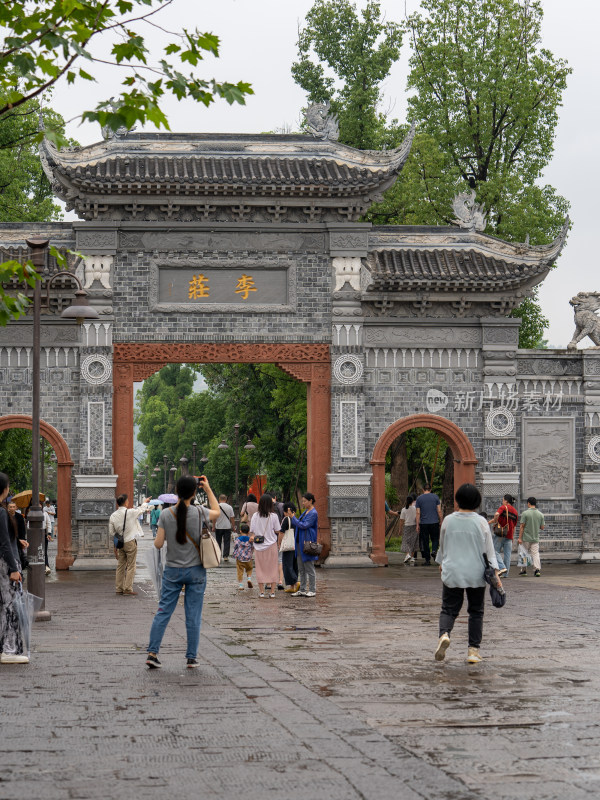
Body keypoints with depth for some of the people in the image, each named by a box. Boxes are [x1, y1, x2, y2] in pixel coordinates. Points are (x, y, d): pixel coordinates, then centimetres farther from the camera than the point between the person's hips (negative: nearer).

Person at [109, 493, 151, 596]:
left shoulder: (113, 516, 1)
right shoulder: (130, 512, -13)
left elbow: (111, 532, 6)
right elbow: (141, 510, 7)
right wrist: (145, 502, 29)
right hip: (130, 542, -5)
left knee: (120, 566, 11)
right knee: (131, 566, -1)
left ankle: (119, 588, 13)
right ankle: (128, 588, -4)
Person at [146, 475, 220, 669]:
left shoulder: (166, 514, -7)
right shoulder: (200, 513, -8)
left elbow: (158, 544, -5)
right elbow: (217, 511, 15)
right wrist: (208, 489, 17)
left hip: (172, 571, 1)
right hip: (195, 571, -1)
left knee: (163, 611, 7)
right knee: (193, 615, 5)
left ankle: (152, 653, 3)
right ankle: (191, 658, 10)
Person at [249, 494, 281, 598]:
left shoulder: (255, 516, -4)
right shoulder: (273, 516, -8)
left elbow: (252, 531, -3)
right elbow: (277, 531, -3)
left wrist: (252, 537, 14)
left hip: (258, 546, 1)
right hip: (271, 545, -1)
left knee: (260, 569, 8)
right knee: (272, 568, 8)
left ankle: (261, 592, 7)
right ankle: (272, 592, 7)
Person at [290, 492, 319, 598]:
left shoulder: (313, 513, -12)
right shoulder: (305, 512, 15)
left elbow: (304, 525, -19)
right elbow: (296, 525, 17)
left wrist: (293, 517, -12)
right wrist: (292, 517, 2)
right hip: (300, 543, 9)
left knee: (309, 568, -3)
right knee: (301, 569, 10)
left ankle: (312, 590, 2)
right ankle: (302, 590, 15)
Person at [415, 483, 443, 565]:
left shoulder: (419, 498, 1)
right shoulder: (435, 497, 1)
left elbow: (418, 513, -1)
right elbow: (439, 511, 0)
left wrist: (417, 525, 2)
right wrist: (441, 521, 9)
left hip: (423, 523, 0)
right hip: (434, 522, 0)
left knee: (425, 541, 6)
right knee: (435, 538, 13)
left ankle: (427, 560, 7)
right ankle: (434, 550, -15)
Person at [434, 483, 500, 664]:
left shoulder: (448, 521, -3)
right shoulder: (481, 522, -6)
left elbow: (442, 546, 11)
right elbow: (489, 550, -5)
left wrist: (441, 563, 29)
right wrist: (495, 574, -1)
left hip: (452, 573, 0)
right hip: (476, 574, 0)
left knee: (449, 609, 6)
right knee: (476, 611, 11)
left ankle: (444, 634, -24)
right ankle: (473, 650, 8)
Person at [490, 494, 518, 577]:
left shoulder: (503, 507, -5)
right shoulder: (515, 512, 15)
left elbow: (497, 514, -25)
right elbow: (514, 526, 18)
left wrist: (495, 521, -9)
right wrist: (512, 537, 22)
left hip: (500, 534, -6)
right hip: (509, 535, 6)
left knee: (495, 551, -1)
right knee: (507, 554, 6)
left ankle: (502, 567, -17)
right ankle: (505, 573, 7)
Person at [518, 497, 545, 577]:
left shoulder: (525, 513, -10)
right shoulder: (540, 514, 1)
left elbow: (522, 526, -11)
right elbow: (542, 527, 5)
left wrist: (520, 538, -8)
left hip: (526, 538, -3)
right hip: (536, 538, 3)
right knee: (535, 554, 2)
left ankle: (523, 569, 19)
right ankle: (537, 569, -14)